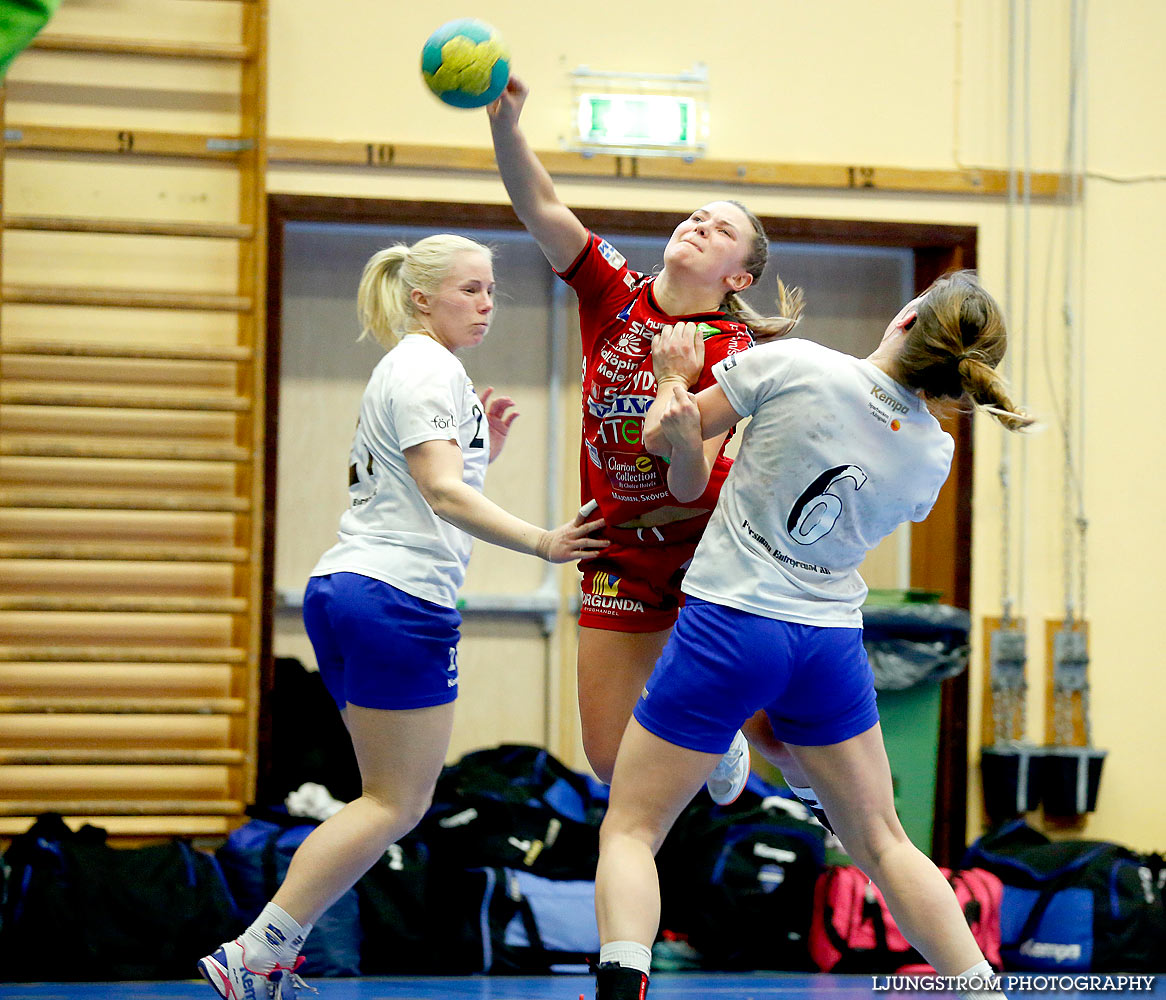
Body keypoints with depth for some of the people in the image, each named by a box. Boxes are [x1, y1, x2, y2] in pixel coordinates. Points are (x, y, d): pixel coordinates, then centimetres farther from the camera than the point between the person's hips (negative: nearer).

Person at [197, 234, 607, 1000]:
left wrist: (483, 453, 15)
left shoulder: (422, 367, 23)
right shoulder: (426, 368, -8)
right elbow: (442, 492, -20)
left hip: (349, 592, 10)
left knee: (398, 801, 12)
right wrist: (540, 542, -29)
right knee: (397, 803, -7)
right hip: (398, 599, -10)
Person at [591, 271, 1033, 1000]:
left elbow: (661, 436, -4)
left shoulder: (794, 366, -15)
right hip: (832, 641, 4)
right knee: (884, 843, 18)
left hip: (729, 625, -4)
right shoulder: (933, 459, -2)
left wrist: (676, 370, 14)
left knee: (630, 830, 4)